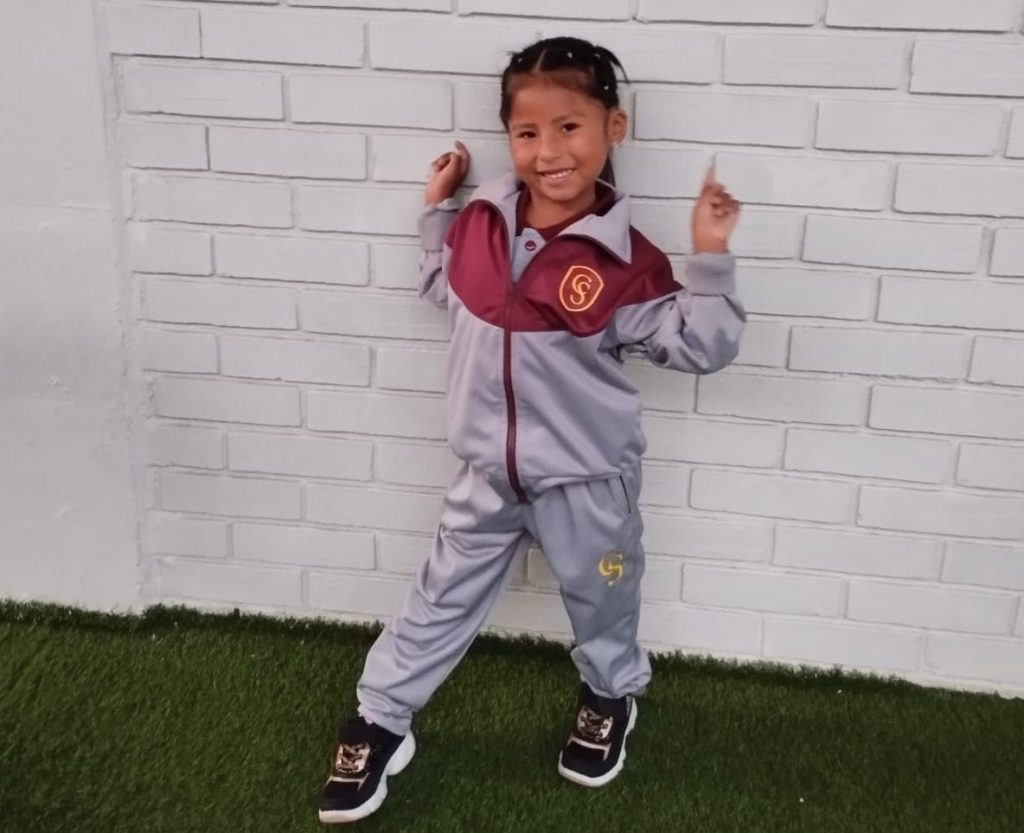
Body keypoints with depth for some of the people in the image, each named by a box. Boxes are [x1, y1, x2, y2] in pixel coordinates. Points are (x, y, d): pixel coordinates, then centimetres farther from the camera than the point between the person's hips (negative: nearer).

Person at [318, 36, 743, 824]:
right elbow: (444, 285, 16)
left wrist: (710, 260, -27)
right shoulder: (482, 225, -6)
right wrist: (438, 211, 6)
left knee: (601, 603, 20)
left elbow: (700, 346, -17)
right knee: (441, 602, 16)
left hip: (587, 480, -3)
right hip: (491, 473, 3)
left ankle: (611, 699, 50)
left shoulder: (625, 261, -19)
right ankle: (379, 726, 32)